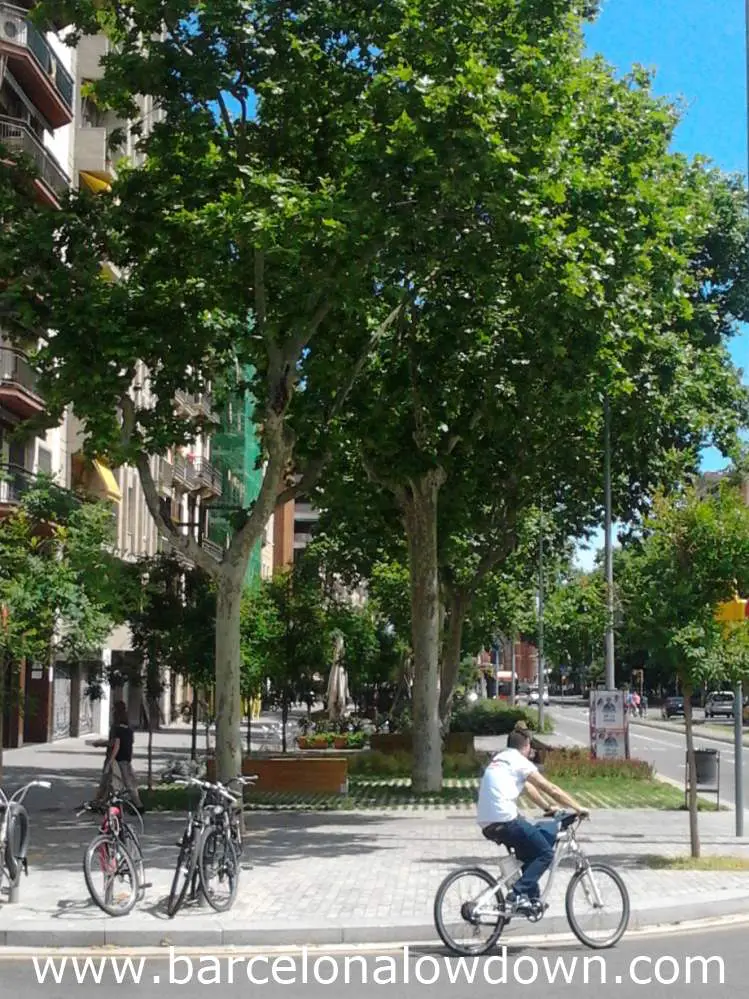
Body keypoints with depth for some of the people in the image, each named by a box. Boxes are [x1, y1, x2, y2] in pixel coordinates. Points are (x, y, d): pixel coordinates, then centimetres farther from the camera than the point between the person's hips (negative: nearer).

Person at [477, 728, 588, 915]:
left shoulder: (498, 759, 24)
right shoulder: (519, 762, -2)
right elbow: (551, 789, -1)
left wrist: (549, 808, 37)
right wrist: (578, 808, 7)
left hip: (486, 824, 9)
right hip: (505, 821, -9)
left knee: (530, 851, 25)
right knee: (545, 853, 1)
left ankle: (531, 898, 21)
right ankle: (518, 894, -10)